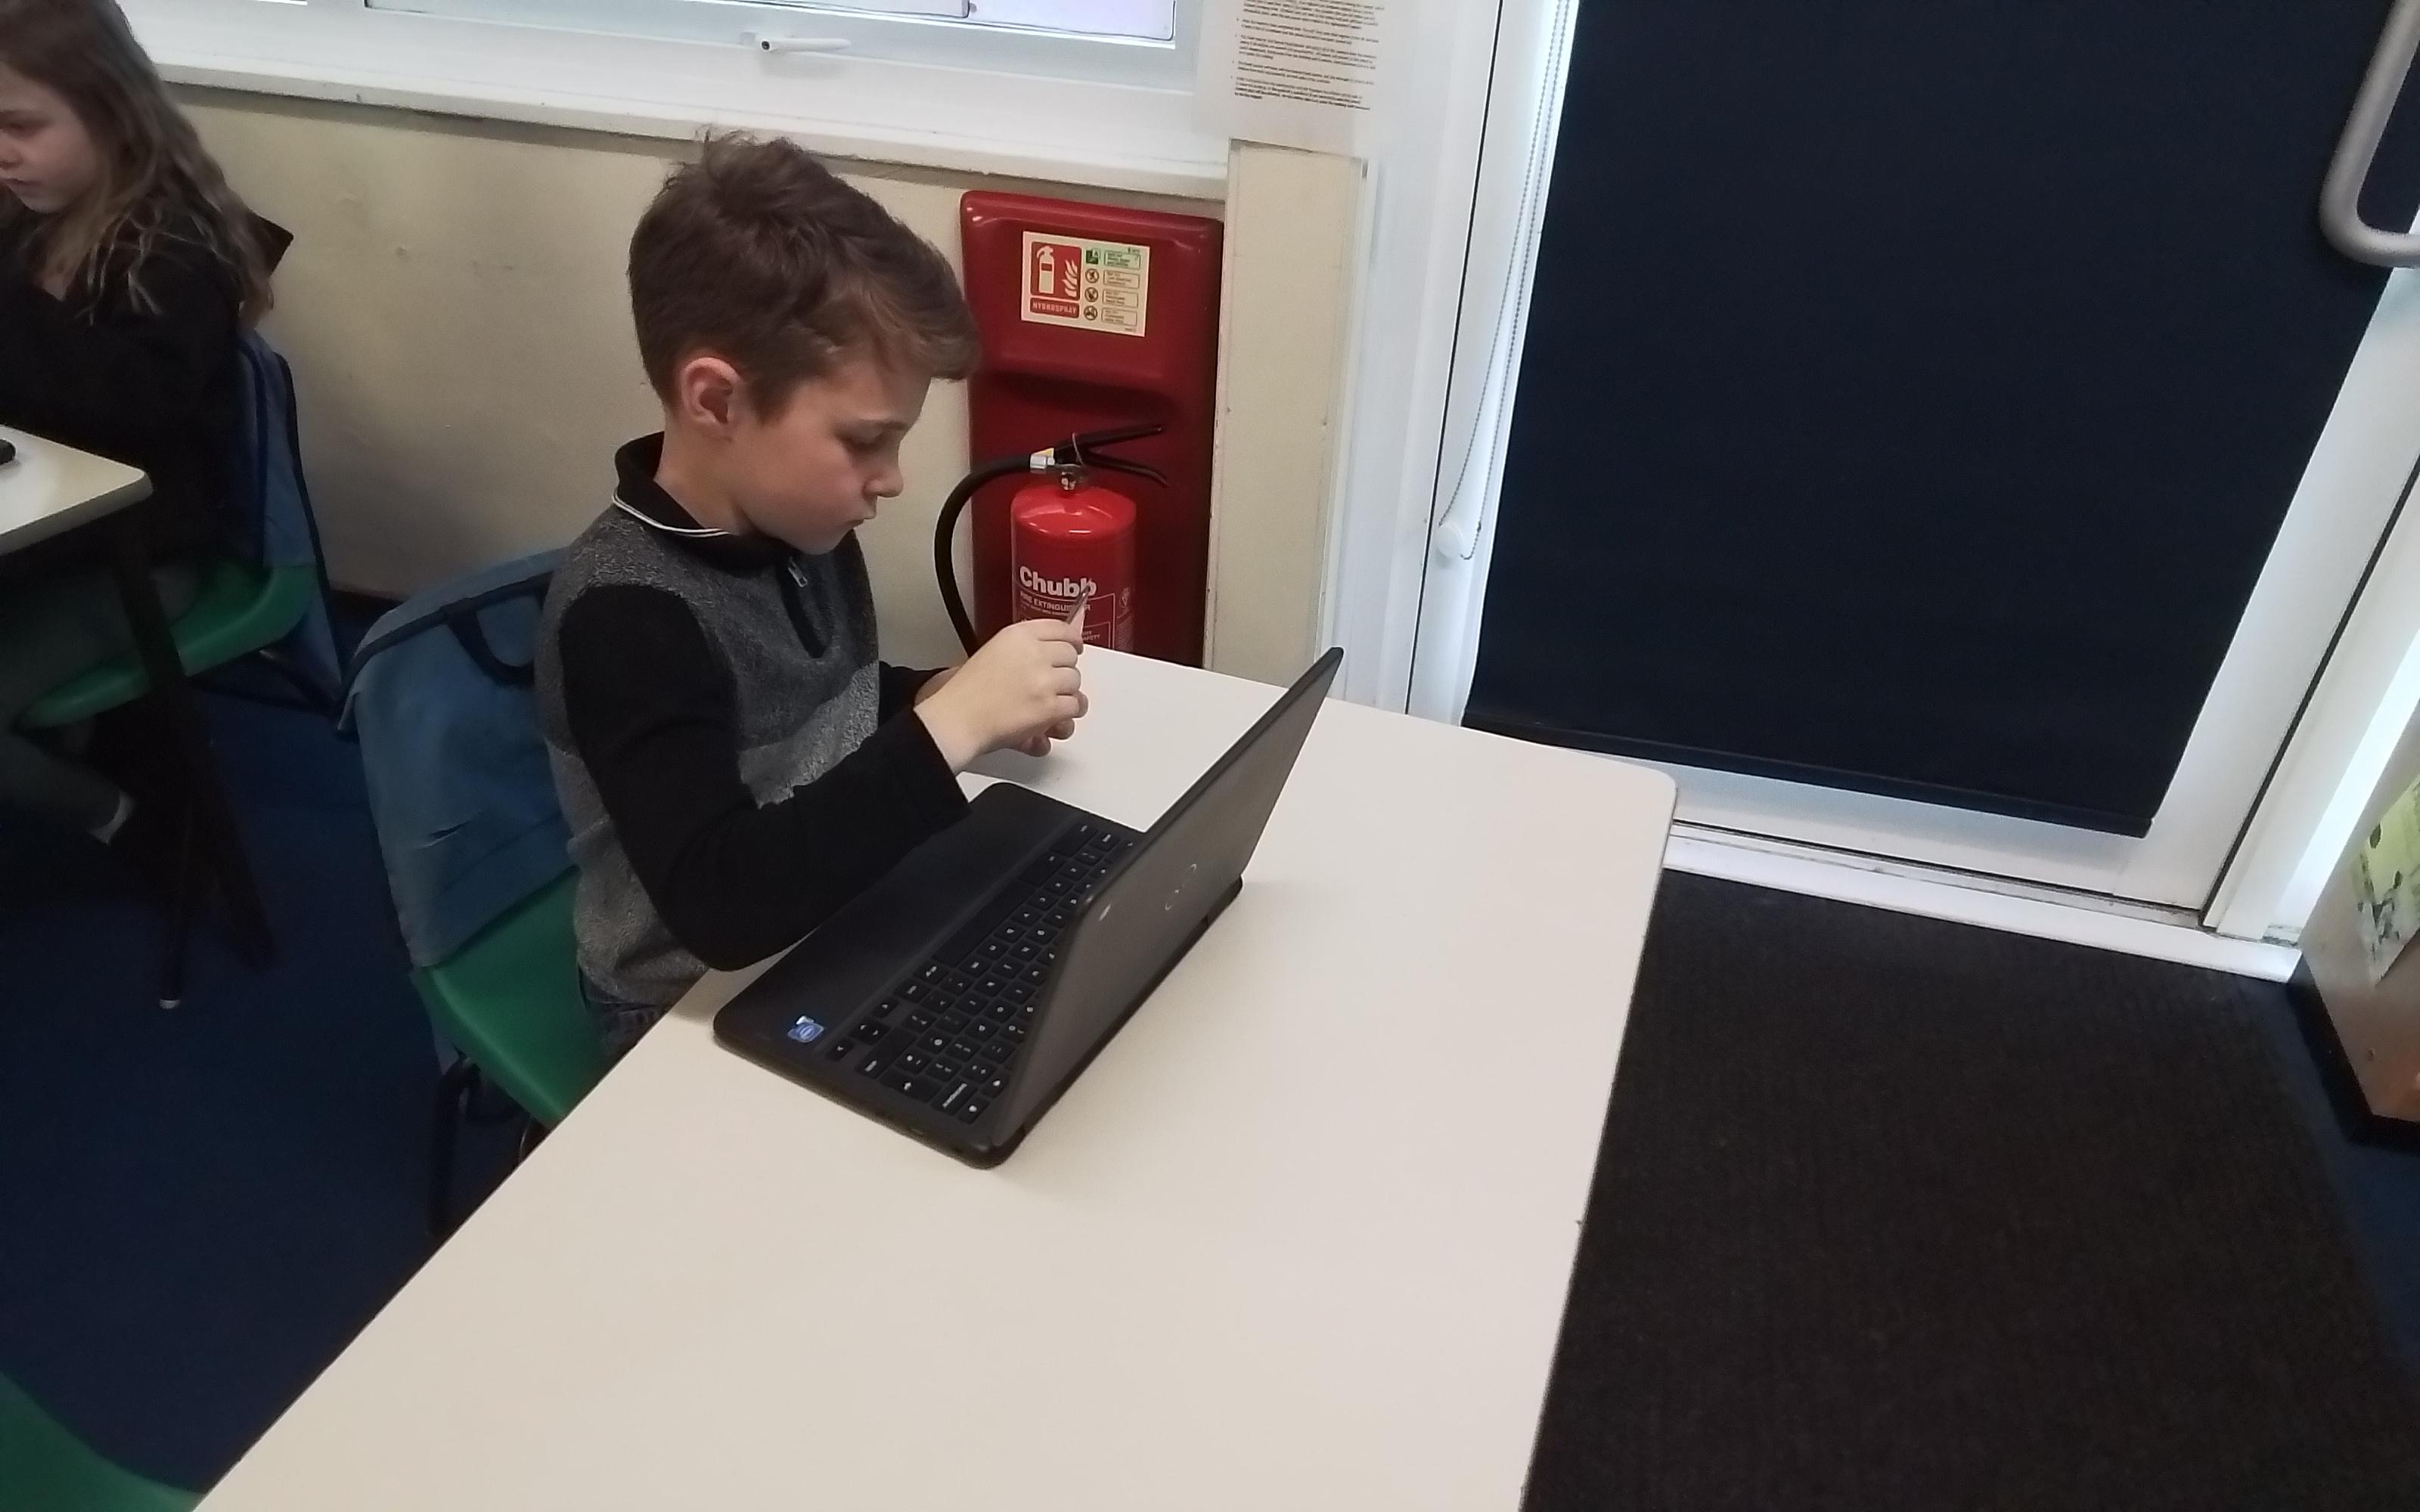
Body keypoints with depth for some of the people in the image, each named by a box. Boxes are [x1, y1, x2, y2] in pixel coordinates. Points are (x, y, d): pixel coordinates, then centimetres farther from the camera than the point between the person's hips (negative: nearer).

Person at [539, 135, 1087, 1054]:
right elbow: (721, 905, -36)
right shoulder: (624, 614, -26)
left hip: (834, 940, 7)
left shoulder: (798, 527, -5)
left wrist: (951, 702, -5)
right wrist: (950, 725, -34)